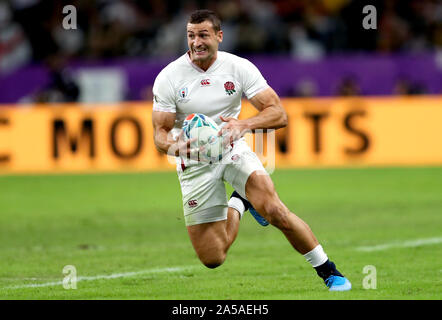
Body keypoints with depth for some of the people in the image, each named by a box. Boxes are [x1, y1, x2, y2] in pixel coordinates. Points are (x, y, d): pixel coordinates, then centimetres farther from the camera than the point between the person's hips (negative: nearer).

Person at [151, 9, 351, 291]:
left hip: (233, 151, 0)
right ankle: (238, 205, 30)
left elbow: (278, 114, -13)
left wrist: (244, 125, -33)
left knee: (275, 211, -28)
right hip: (194, 162, 0)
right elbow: (160, 134, -9)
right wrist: (176, 147, -34)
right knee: (212, 259, -3)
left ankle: (328, 271, -6)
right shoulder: (169, 77, -11)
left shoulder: (239, 67, -10)